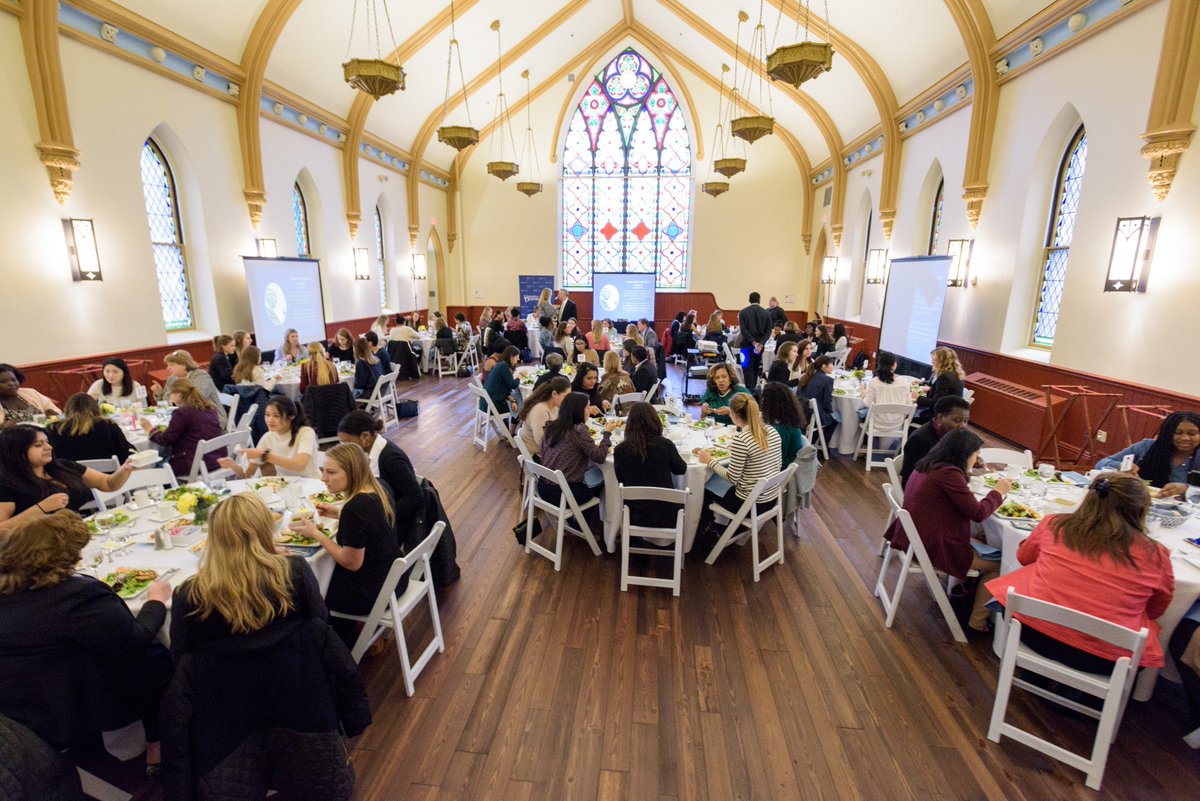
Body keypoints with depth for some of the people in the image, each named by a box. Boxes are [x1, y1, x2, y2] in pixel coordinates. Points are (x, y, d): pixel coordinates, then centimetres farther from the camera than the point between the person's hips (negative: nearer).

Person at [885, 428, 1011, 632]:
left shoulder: (929, 466, 8)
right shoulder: (949, 474, -21)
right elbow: (977, 513, -16)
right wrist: (998, 492, -1)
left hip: (915, 538, 9)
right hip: (932, 547, -9)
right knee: (999, 564, 5)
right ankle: (978, 621, 14)